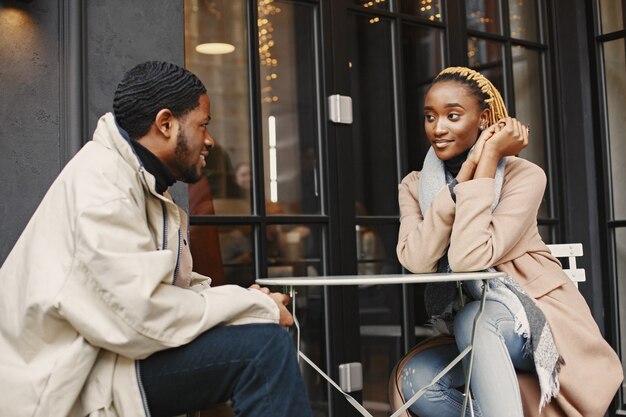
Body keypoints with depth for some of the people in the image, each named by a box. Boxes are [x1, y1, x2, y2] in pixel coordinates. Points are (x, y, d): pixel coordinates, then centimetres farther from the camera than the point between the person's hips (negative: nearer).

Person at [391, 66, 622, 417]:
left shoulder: (523, 175, -13)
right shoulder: (415, 187, 0)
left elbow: (470, 259, -28)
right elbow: (416, 261, -20)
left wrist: (488, 158, -21)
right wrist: (465, 171, -20)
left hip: (540, 324, -4)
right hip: (471, 341, 4)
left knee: (474, 318, -34)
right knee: (415, 379, -24)